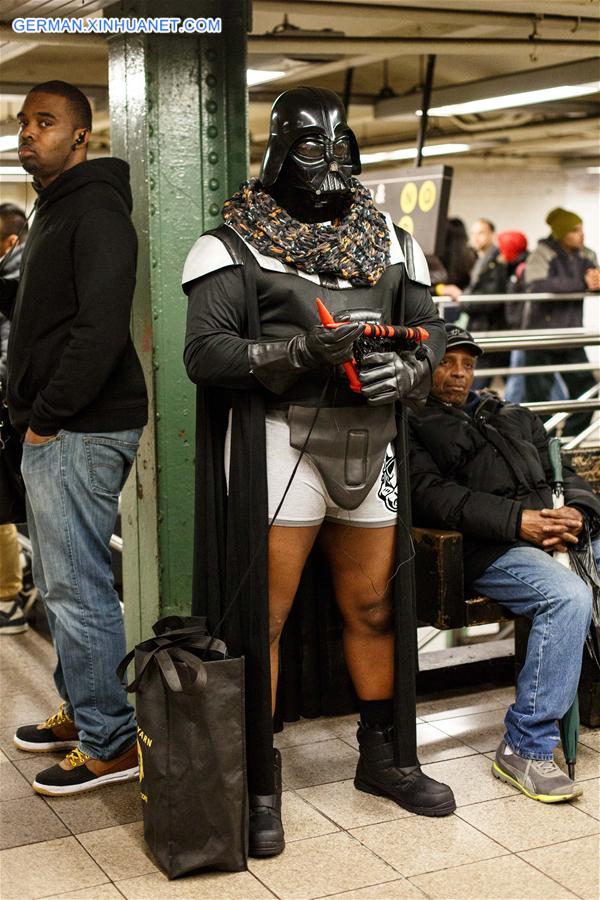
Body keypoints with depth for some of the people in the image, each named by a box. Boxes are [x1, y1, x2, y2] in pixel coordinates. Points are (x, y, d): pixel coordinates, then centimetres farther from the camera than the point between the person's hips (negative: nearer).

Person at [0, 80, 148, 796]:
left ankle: (109, 743, 5)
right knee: (58, 583, 18)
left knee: (77, 589, -5)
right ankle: (80, 710, 31)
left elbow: (101, 326, -22)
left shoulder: (95, 208, -12)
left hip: (79, 432, -10)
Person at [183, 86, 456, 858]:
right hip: (279, 438, -5)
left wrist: (408, 368, -10)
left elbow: (429, 324, 13)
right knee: (263, 617, -1)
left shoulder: (388, 240, 12)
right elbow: (204, 351, -12)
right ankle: (259, 785, 12)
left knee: (373, 608, 15)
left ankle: (383, 756, 32)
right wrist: (302, 350, -25)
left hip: (370, 441, 5)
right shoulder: (233, 246, -4)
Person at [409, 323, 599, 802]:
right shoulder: (413, 427, 10)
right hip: (492, 550, -6)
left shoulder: (515, 417, 32)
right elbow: (431, 496, -7)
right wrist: (517, 521, -16)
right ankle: (525, 748, -23)